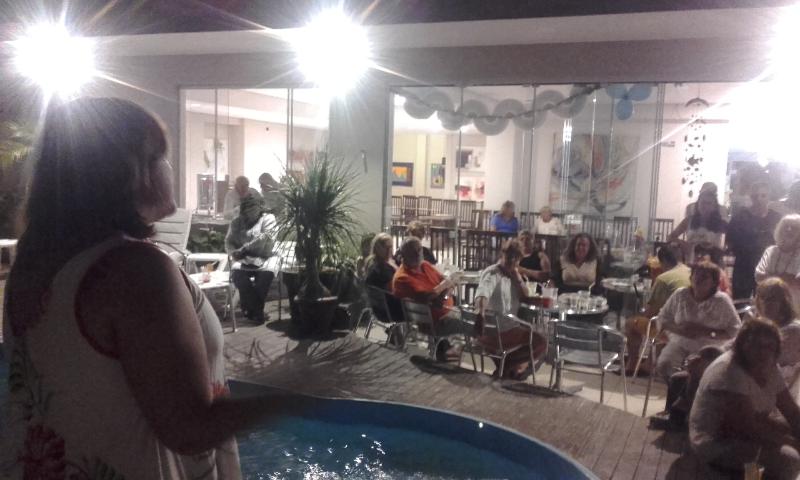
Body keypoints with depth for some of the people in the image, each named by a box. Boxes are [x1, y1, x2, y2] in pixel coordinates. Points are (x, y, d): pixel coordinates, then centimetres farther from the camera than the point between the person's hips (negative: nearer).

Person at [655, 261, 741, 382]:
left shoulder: (722, 301, -5)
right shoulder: (680, 295, 3)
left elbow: (736, 331, -6)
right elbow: (662, 319, 8)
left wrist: (706, 332, -18)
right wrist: (679, 329, -12)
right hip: (680, 344, 3)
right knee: (663, 366, -26)